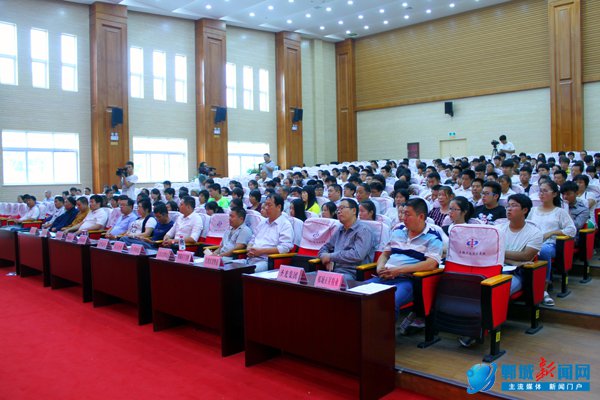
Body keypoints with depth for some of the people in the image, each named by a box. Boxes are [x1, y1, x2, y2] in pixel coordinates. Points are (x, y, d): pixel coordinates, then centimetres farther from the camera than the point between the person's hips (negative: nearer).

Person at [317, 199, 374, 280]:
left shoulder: (363, 230, -3)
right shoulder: (340, 230, 22)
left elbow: (357, 255, -19)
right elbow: (324, 248, 28)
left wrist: (331, 256, -11)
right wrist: (327, 260, 3)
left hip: (352, 274, -7)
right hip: (334, 271, 7)